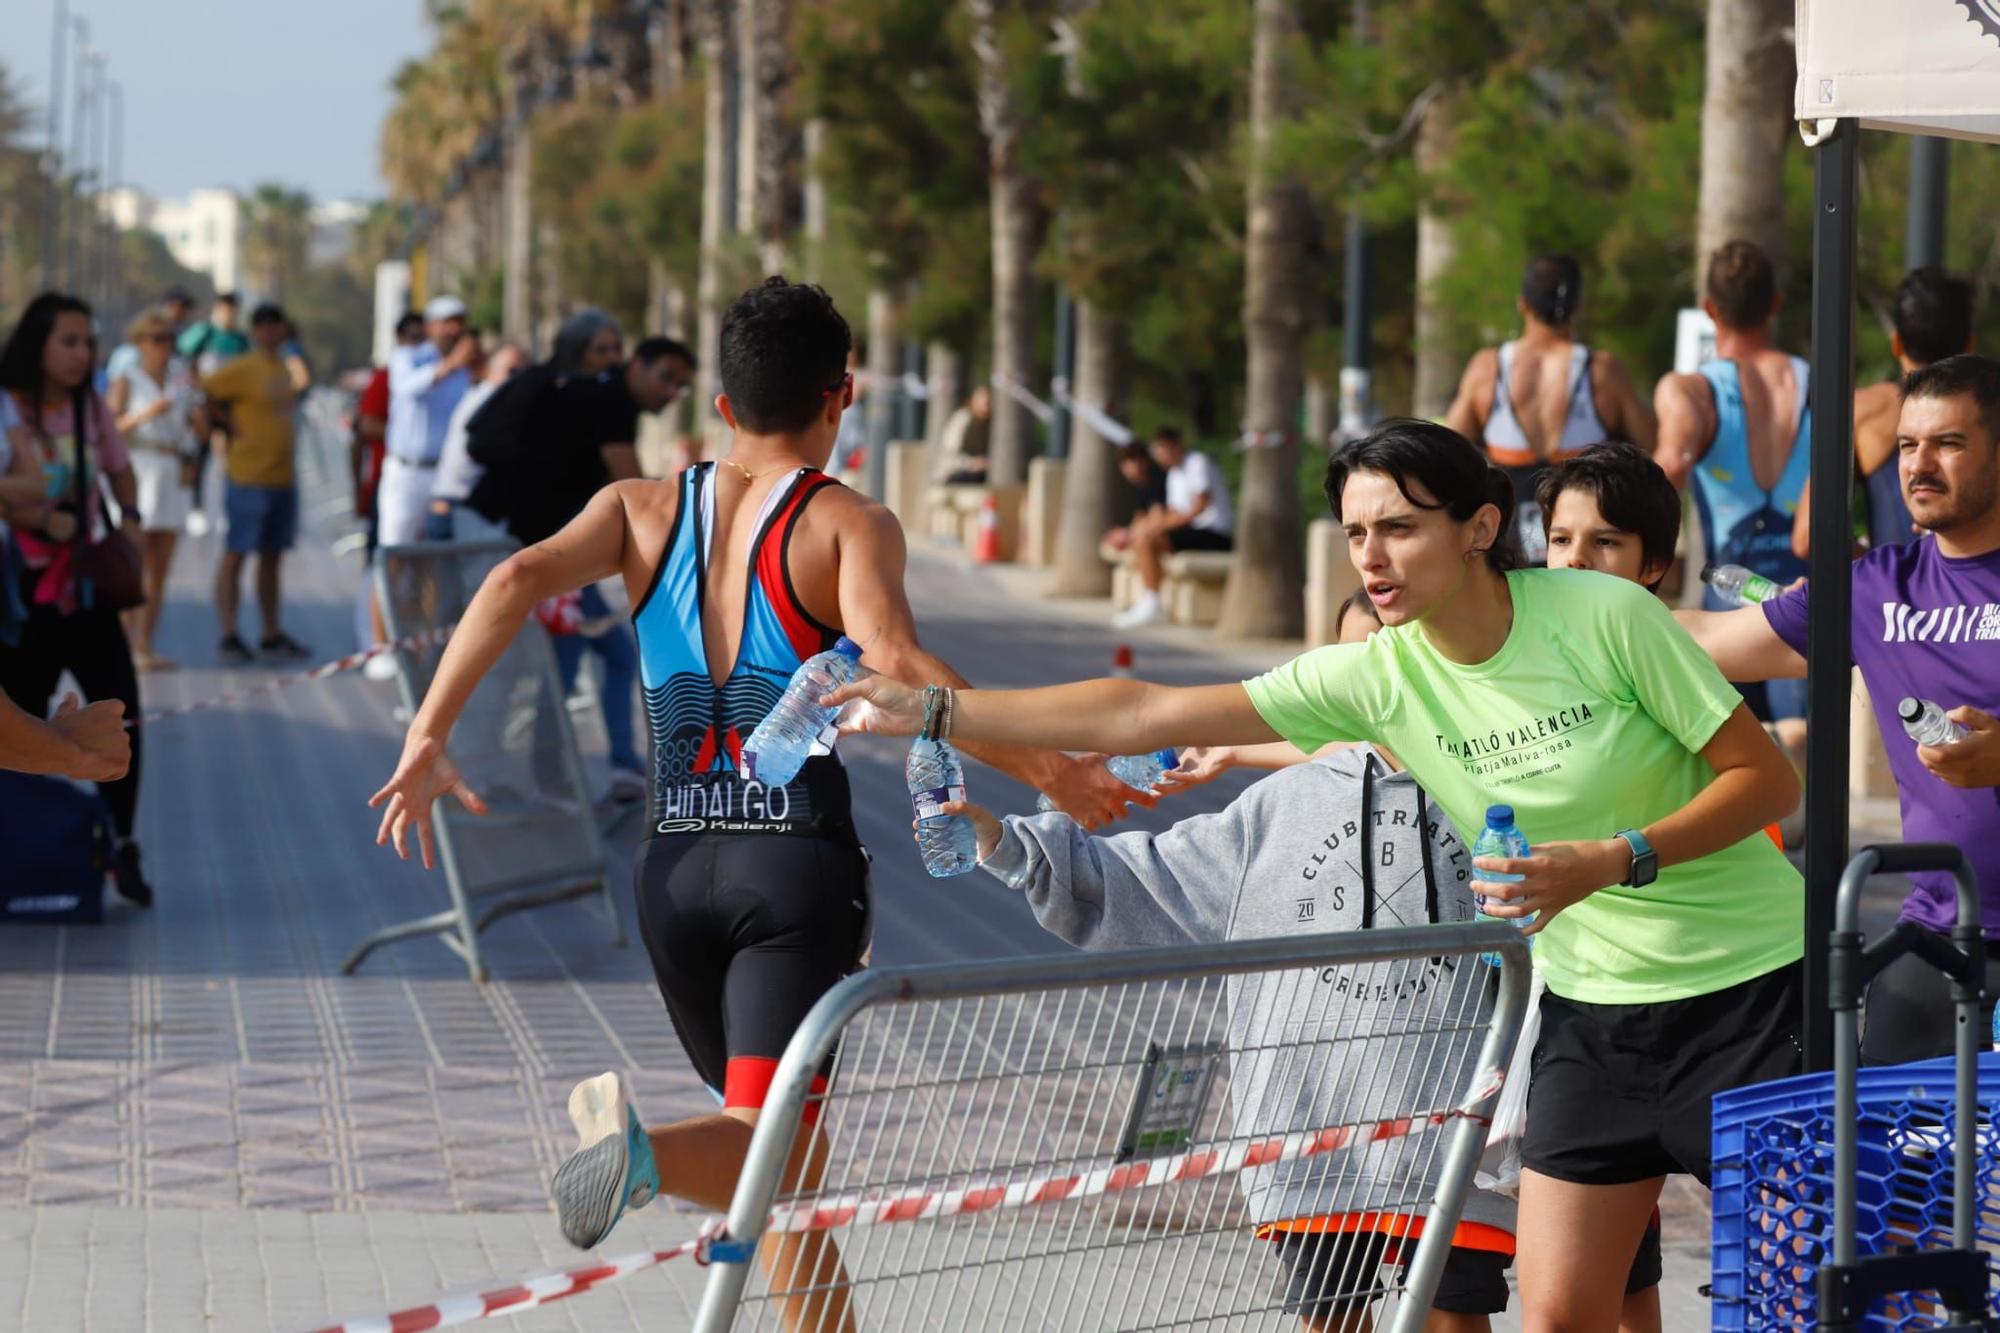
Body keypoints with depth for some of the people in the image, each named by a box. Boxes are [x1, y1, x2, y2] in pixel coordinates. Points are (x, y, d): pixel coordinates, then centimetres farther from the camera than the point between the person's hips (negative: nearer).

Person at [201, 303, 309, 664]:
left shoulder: (283, 373, 14)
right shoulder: (241, 370, -9)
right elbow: (201, 396, -14)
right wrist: (222, 434, -10)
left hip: (284, 479, 8)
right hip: (249, 478, -8)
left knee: (272, 558, 12)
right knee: (236, 554, -3)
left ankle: (272, 637, 18)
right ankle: (229, 637, -2)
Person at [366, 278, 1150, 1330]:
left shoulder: (642, 509, 10)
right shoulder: (850, 523, -2)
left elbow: (516, 582, -6)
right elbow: (893, 664, -20)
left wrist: (427, 741, -8)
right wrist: (1046, 771, -18)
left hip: (675, 869, 5)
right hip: (799, 866, -5)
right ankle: (650, 1150, -40)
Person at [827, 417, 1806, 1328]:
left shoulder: (1604, 614, -16)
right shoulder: (1375, 676, -5)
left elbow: (1766, 776, -11)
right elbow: (1142, 715, -5)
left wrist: (1616, 860, -24)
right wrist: (935, 710, -8)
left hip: (1749, 992, -4)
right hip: (1589, 1013, 4)